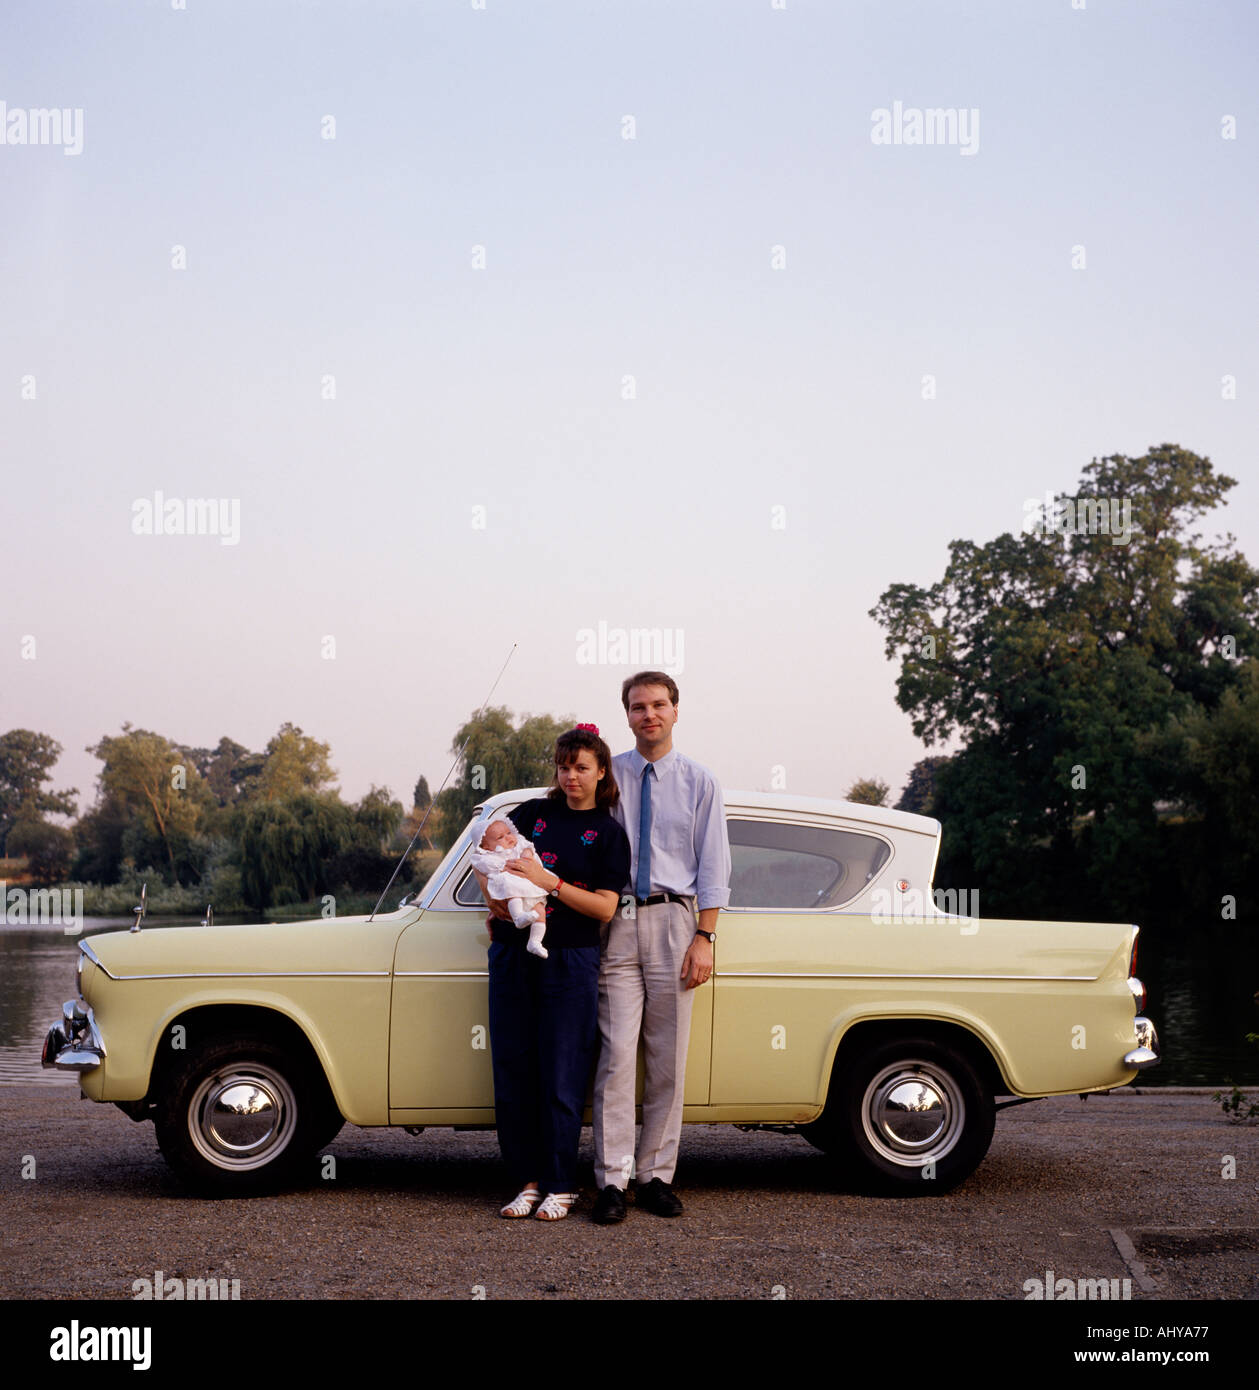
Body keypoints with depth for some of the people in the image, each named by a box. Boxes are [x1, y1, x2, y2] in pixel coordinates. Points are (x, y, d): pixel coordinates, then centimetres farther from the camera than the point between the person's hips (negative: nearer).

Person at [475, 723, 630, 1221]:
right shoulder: (533, 812, 10)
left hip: (570, 961, -3)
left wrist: (550, 883, -16)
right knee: (512, 1072, 4)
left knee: (560, 1079, -2)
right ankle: (528, 1180, 15)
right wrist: (491, 895, -3)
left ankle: (560, 1186, 9)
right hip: (512, 953, 3)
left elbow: (605, 907, -6)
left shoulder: (609, 833, 2)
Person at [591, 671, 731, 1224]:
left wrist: (704, 937, -3)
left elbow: (714, 866, 5)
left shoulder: (700, 782, 7)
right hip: (615, 922, -1)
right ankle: (612, 1181, -3)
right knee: (617, 1055, -7)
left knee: (668, 1060, 3)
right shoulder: (608, 776, 8)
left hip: (673, 920, 1)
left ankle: (656, 1177, 11)